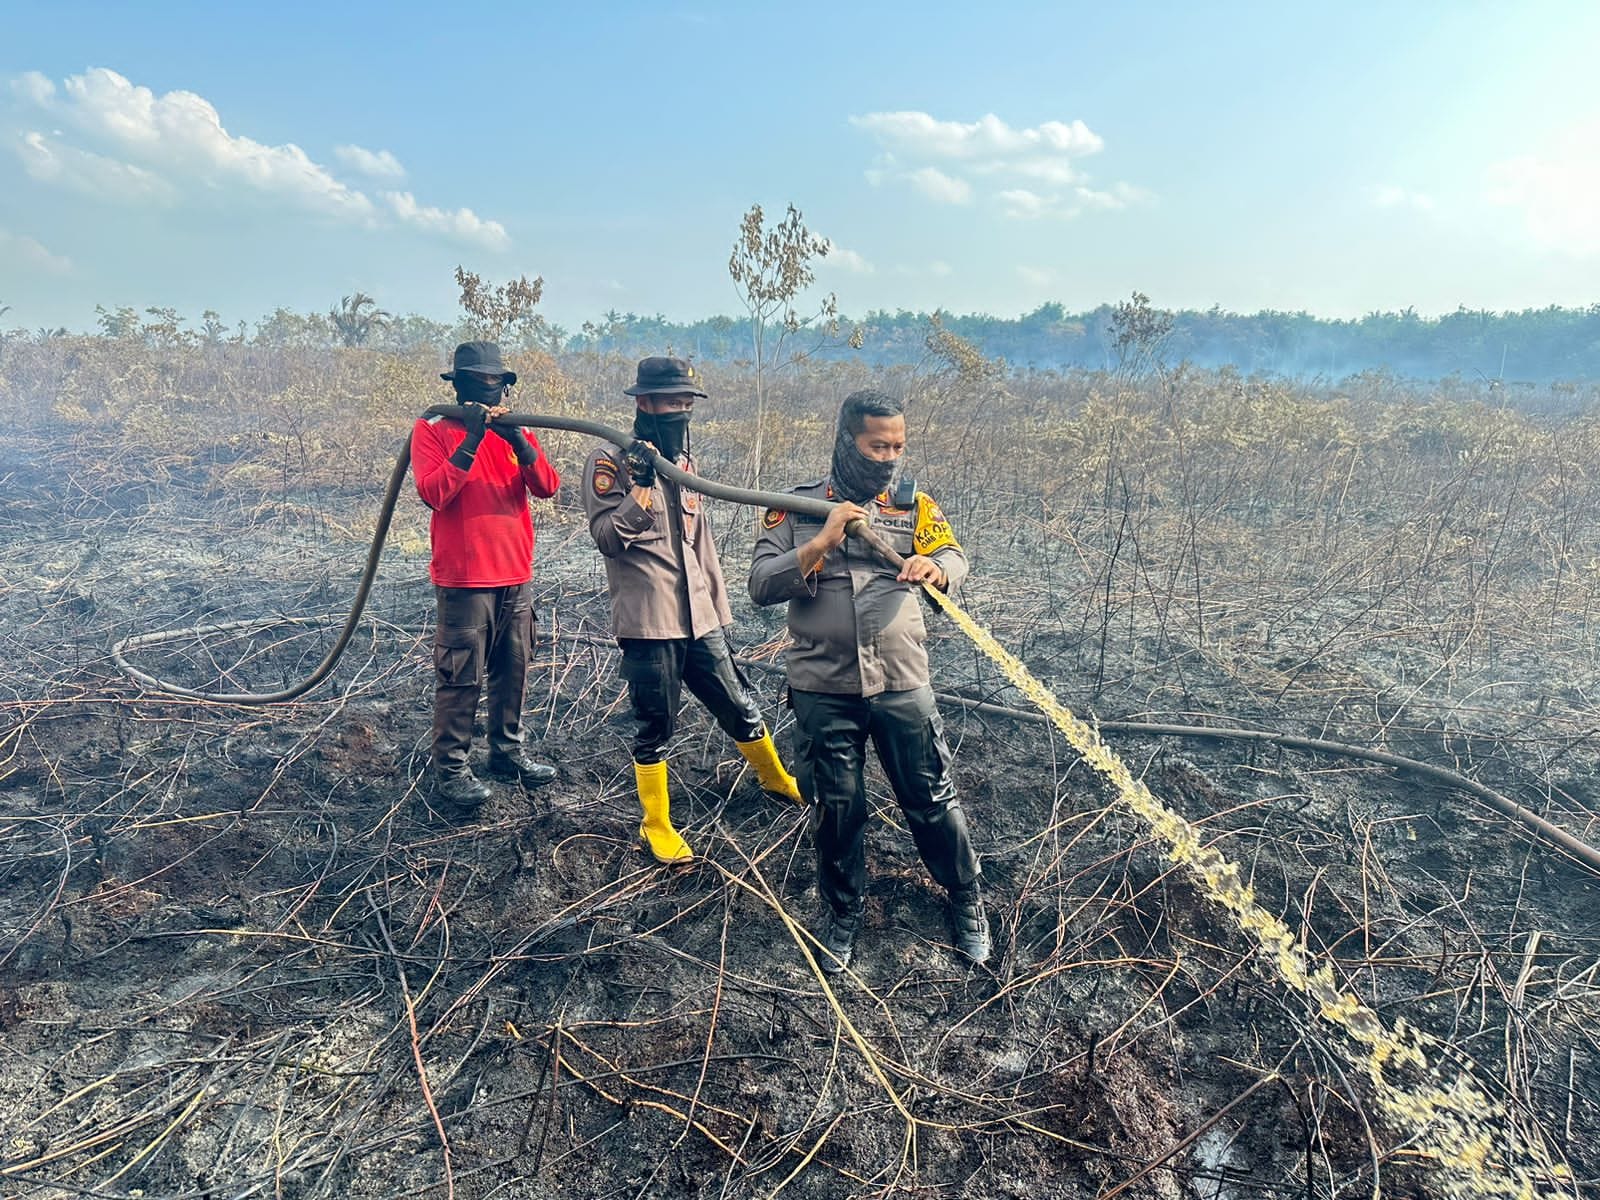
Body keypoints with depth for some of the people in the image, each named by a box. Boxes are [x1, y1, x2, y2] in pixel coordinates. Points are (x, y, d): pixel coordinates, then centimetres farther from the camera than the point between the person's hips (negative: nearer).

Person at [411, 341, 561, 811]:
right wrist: (471, 441, -22)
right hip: (463, 581, -5)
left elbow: (547, 486, -4)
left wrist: (518, 441, -19)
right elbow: (434, 493, -18)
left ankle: (507, 752, 27)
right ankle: (449, 769, 7)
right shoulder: (432, 431, -2)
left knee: (512, 672, 14)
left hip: (516, 577, 5)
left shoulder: (515, 431, 11)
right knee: (460, 679, -3)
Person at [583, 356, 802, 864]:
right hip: (648, 622, -6)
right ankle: (656, 826, 22)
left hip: (699, 619, 6)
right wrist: (641, 488, -28)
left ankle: (776, 778, 40)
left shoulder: (683, 461, 14)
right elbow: (606, 537, -16)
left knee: (738, 707, 16)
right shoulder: (610, 461, -8)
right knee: (656, 727, 4)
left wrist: (720, 608, 18)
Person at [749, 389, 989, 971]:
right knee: (837, 809, 12)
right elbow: (761, 585, -8)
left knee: (932, 800, 11)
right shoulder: (796, 507, -1)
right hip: (824, 690, -1)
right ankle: (842, 913, 35)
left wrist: (932, 567, -30)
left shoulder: (914, 502, 4)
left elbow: (954, 560, -7)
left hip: (903, 685, 1)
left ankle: (966, 900, 35)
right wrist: (822, 542, -20)